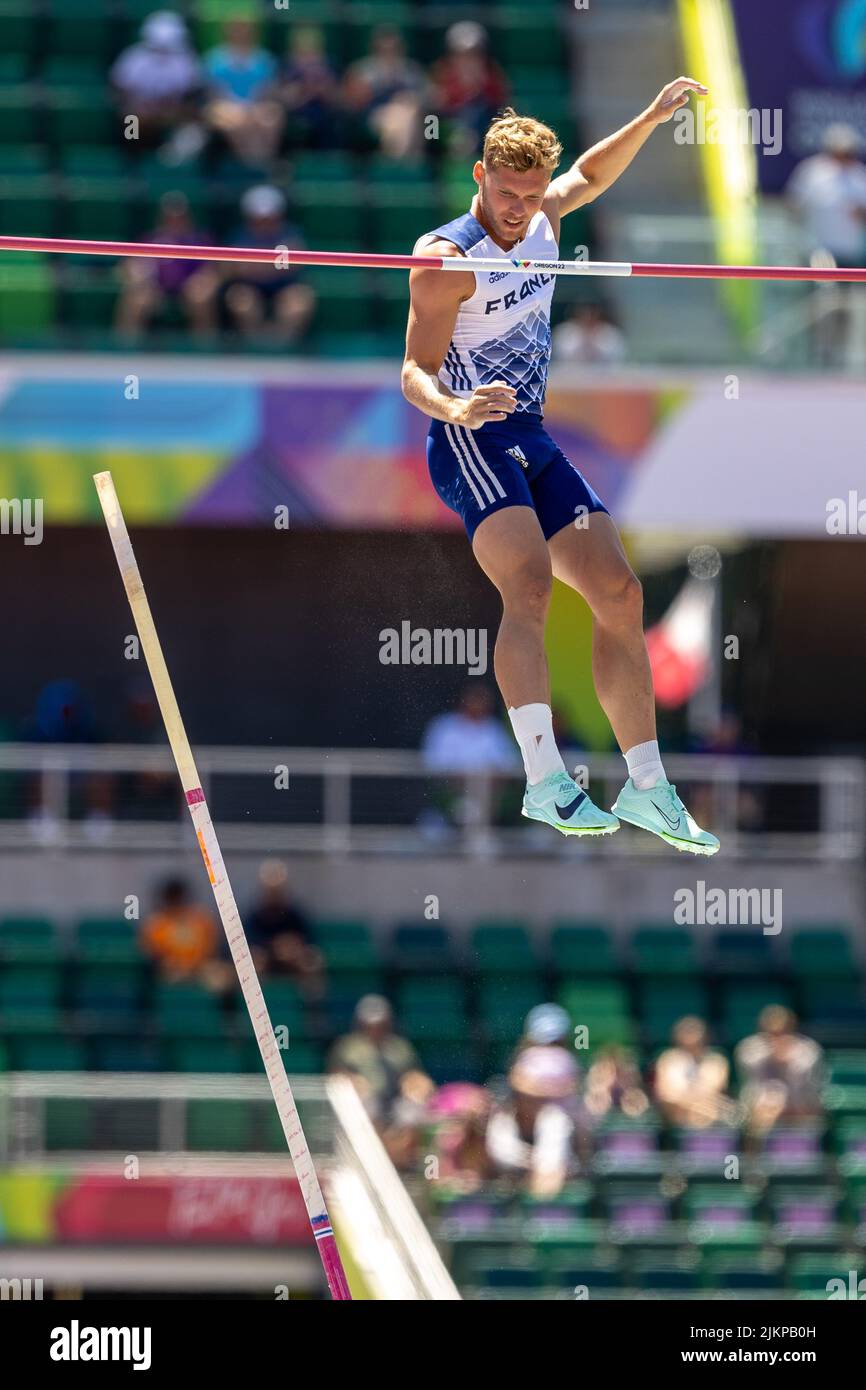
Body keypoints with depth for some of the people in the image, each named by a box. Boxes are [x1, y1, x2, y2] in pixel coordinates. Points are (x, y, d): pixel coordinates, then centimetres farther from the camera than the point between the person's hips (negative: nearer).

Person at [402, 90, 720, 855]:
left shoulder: (543, 220, 8)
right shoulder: (447, 259, -14)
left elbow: (588, 175, 31)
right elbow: (416, 371, -19)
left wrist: (652, 119, 23)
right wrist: (454, 408, -39)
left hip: (533, 440, 8)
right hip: (471, 441, -8)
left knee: (619, 595, 5)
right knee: (530, 585, -29)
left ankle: (647, 786, 12)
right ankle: (546, 779, -37)